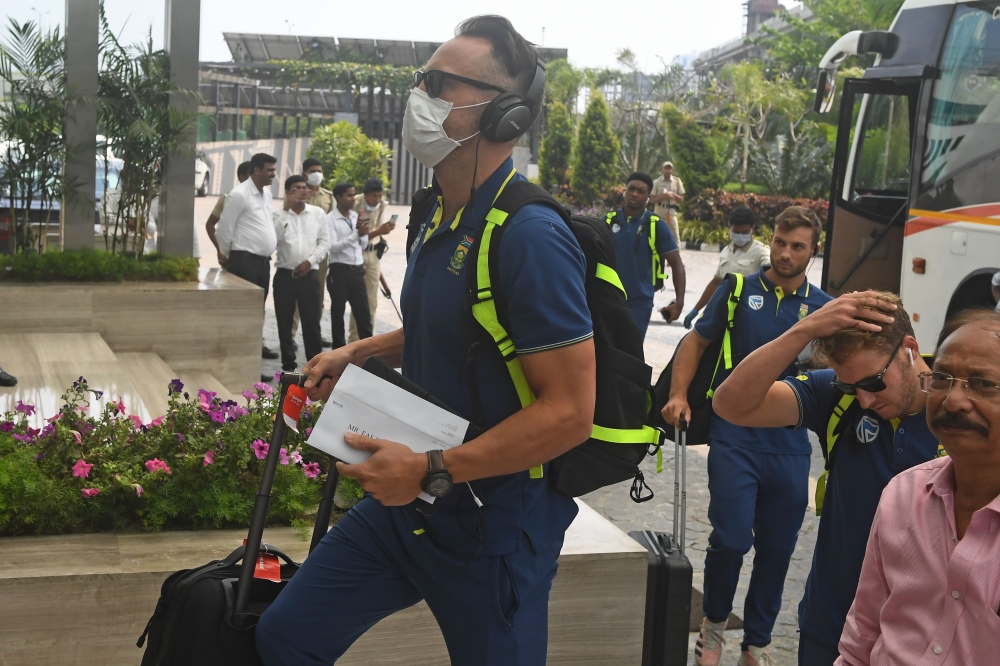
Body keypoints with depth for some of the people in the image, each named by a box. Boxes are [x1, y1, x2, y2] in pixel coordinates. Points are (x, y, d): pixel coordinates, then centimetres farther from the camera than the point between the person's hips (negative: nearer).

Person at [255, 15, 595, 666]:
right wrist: (359, 353, 10)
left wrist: (430, 470, -23)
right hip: (409, 497, 8)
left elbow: (570, 411, -26)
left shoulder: (529, 236, -23)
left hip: (491, 520, -8)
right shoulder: (442, 216, 6)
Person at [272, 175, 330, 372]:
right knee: (284, 322, 4)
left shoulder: (317, 213, 5)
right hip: (284, 275, 0)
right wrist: (286, 210, -14)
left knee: (312, 321, 2)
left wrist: (310, 261, -7)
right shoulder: (278, 214, 2)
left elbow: (325, 242, 5)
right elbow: (274, 237, -14)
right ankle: (288, 364, 14)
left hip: (308, 275, 0)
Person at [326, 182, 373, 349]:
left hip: (357, 269, 5)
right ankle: (339, 350, 13)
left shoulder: (356, 216, 10)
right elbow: (333, 247, -18)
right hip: (339, 271, -5)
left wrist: (363, 233, -8)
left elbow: (364, 245, 13)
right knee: (338, 313, 5)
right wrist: (356, 234, -24)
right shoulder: (330, 219, -8)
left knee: (363, 312, 6)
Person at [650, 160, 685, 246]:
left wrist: (674, 195, -13)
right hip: (659, 210, 0)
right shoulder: (656, 182, 0)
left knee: (675, 234, -3)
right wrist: (663, 196, -17)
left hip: (672, 210, 0)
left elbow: (682, 199, 6)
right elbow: (651, 200, -2)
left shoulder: (677, 181, 4)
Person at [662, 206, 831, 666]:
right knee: (731, 539, -11)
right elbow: (697, 340, 7)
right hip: (735, 437, -2)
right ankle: (714, 621, 17)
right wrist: (679, 394, -6)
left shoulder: (824, 308, 5)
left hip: (789, 444, 2)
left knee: (776, 550, 9)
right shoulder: (740, 291, 1)